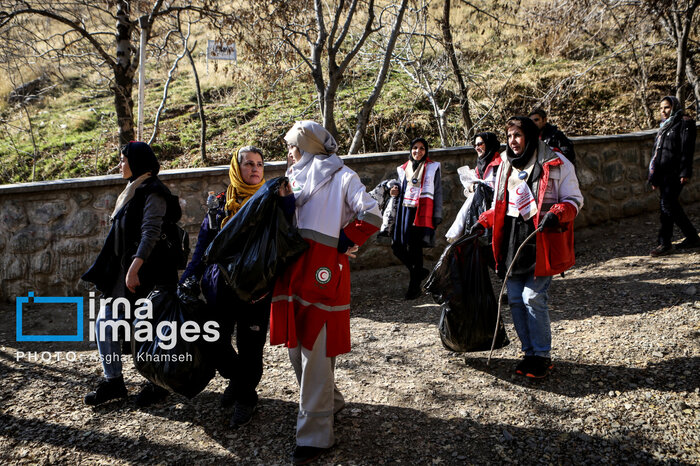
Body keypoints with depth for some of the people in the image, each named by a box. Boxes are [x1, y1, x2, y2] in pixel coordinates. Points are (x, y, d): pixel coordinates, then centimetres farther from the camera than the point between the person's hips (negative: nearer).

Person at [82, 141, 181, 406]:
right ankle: (113, 382, 18)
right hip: (123, 270, 10)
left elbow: (151, 233, -22)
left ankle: (158, 384, 14)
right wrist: (124, 269, 21)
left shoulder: (152, 192, -11)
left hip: (145, 272, -10)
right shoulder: (133, 192, 18)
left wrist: (135, 267, -29)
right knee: (105, 323, 8)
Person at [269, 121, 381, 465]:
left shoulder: (341, 177, 6)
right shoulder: (294, 178, 17)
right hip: (292, 268, 4)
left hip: (322, 269, -4)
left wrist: (341, 242, 1)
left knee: (314, 350, -2)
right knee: (295, 343, 10)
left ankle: (315, 434, 4)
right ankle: (328, 401, 32)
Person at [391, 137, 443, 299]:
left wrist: (437, 216, -2)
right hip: (405, 209, 5)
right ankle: (419, 271, 24)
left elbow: (438, 192, 4)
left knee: (414, 247, -7)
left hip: (422, 212, -5)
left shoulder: (432, 167, 5)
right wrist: (397, 192, 5)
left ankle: (414, 286, 8)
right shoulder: (403, 168, 17)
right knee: (397, 246, -1)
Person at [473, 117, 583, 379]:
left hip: (541, 239, -6)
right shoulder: (507, 166, 16)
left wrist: (556, 214, -20)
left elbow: (574, 200, -1)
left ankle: (542, 356, 7)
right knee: (515, 299, 5)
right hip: (512, 239, 6)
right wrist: (483, 222, 15)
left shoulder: (556, 165, -2)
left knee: (533, 297, -11)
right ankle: (530, 352, 20)